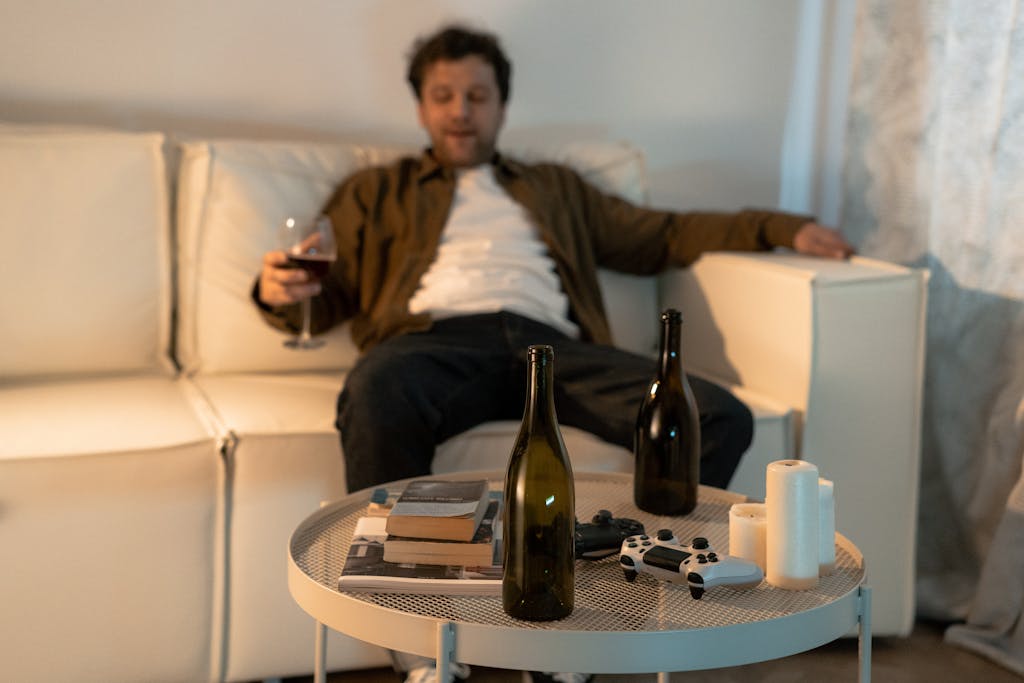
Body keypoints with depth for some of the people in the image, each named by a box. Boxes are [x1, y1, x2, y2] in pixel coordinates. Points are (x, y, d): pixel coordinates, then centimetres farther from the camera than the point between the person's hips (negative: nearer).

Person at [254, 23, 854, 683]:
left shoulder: (555, 188, 36)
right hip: (439, 339, -2)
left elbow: (662, 235, 32)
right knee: (376, 396, -41)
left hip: (552, 345, 3)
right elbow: (330, 293, 20)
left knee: (723, 418, -22)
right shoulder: (375, 193, 29)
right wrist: (281, 291, -6)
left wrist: (783, 227, 21)